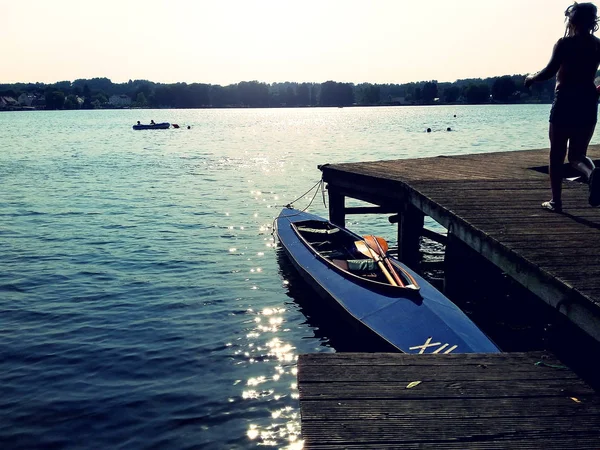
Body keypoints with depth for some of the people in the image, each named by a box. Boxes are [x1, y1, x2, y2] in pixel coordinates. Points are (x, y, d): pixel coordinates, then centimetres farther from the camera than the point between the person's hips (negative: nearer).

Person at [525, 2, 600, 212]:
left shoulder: (565, 43, -6)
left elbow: (550, 71, -15)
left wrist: (531, 78, 3)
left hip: (565, 101, -4)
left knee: (557, 155, 6)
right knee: (577, 154, 14)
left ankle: (556, 201, 9)